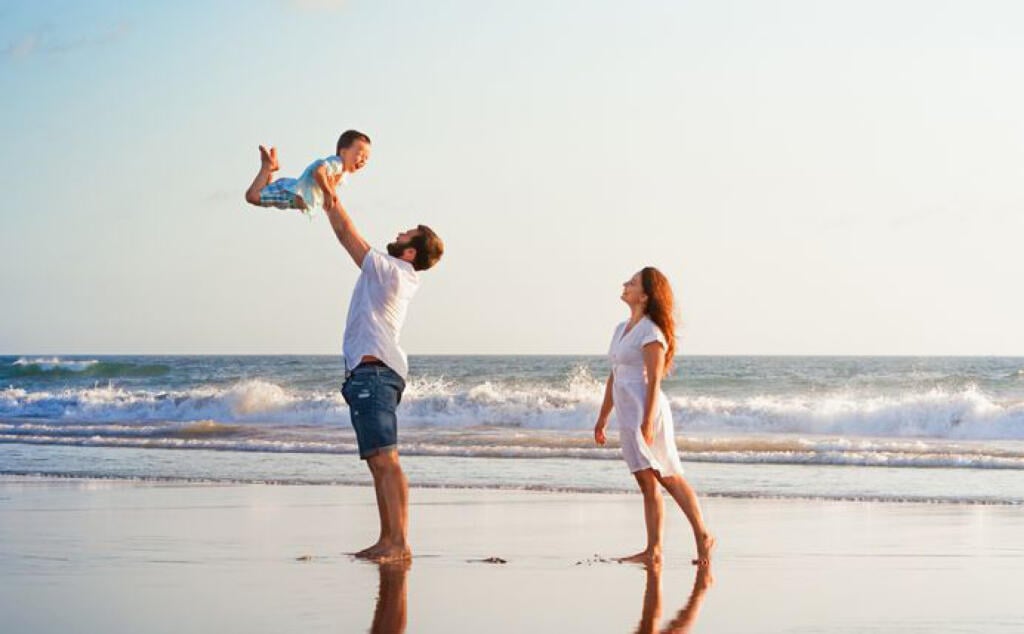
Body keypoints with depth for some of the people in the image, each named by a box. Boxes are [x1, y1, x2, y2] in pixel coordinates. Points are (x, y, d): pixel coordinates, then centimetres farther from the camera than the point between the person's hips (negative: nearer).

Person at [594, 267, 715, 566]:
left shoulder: (651, 332, -10)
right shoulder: (622, 329, 16)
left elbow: (654, 381, -16)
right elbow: (614, 377, 21)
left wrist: (647, 422, -22)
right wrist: (603, 417, 21)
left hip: (646, 412, -8)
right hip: (628, 415, 8)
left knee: (670, 479, -4)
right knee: (647, 484, 7)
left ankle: (703, 538, 4)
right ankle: (653, 550, 7)